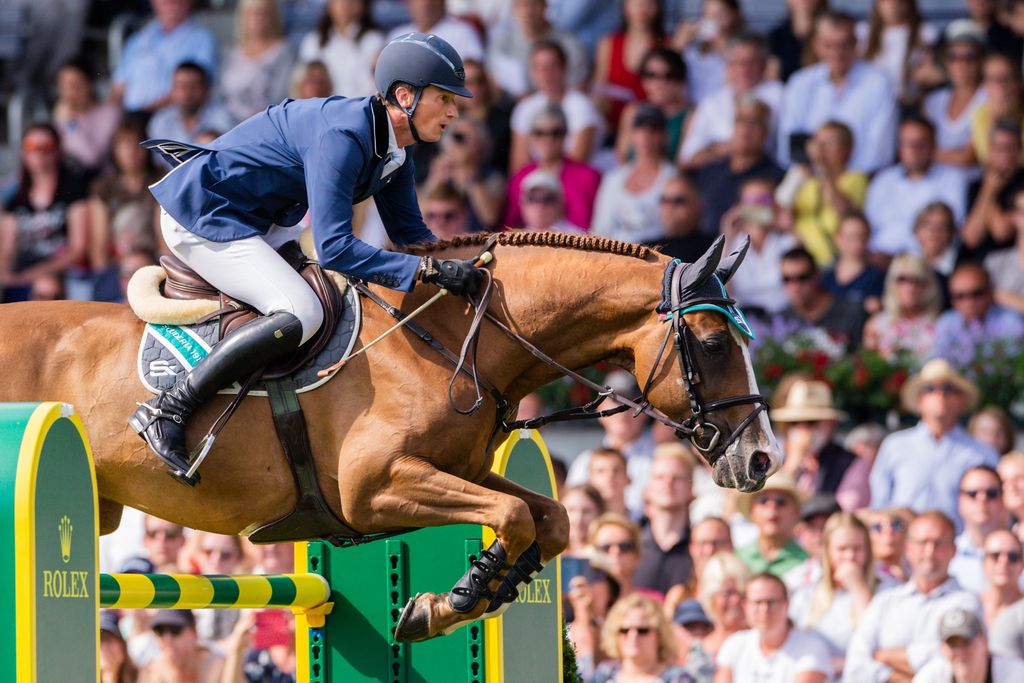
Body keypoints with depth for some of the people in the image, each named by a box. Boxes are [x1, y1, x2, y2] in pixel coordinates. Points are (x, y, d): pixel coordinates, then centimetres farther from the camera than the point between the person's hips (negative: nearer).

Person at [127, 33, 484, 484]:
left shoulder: (391, 148, 2)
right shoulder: (344, 136, -28)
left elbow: (409, 233, 10)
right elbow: (334, 249, -35)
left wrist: (460, 268, -7)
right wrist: (428, 270, -38)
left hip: (247, 222, 11)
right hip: (202, 217, -11)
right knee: (301, 315, -27)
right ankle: (166, 412, -24)